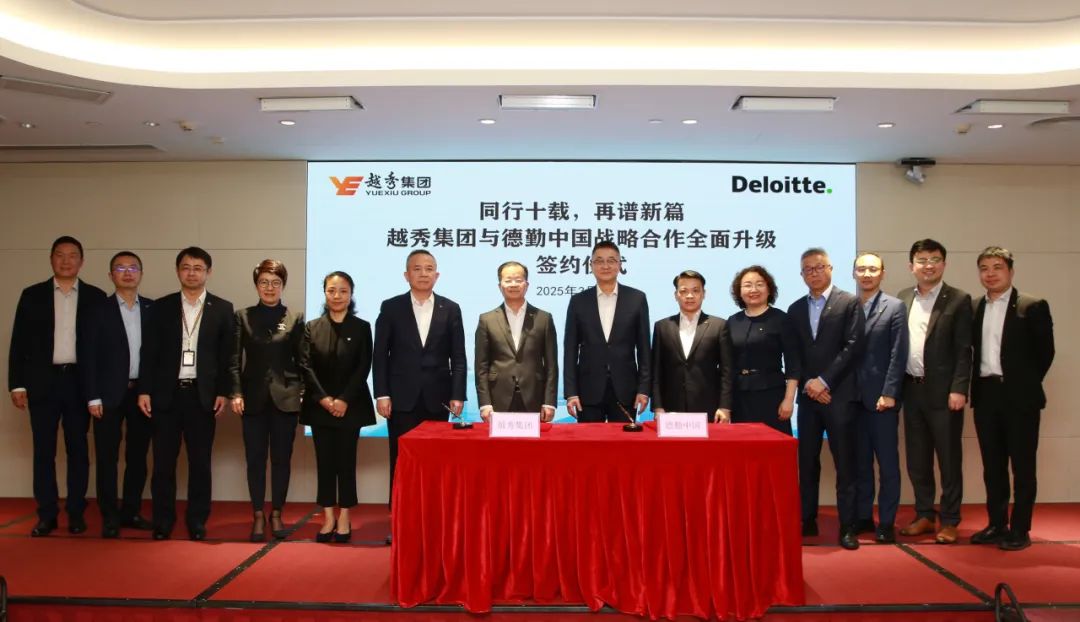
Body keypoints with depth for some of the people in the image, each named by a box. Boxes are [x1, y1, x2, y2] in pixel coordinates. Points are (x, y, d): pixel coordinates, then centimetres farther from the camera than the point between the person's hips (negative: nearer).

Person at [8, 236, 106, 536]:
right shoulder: (32, 295, 6)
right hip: (42, 381, 1)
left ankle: (76, 512, 14)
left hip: (80, 382, 0)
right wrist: (17, 384, -3)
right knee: (43, 451, 3)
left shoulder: (95, 296, 4)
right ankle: (47, 514, 11)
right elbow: (20, 342, 4)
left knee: (78, 450, 6)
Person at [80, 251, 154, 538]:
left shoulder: (154, 309, 6)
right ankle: (110, 517, 11)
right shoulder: (99, 310, 0)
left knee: (138, 456, 9)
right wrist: (93, 397, -8)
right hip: (110, 393, -2)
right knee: (107, 457, 2)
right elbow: (89, 356, -2)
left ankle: (131, 511, 20)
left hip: (144, 392, 2)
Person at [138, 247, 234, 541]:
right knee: (163, 462, 4)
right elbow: (149, 352, 5)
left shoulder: (222, 309, 4)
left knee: (200, 462, 5)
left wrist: (223, 392, -3)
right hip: (166, 394, 1)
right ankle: (163, 521, 15)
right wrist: (144, 390, -2)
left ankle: (197, 521, 14)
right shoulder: (162, 307, 7)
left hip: (203, 395, -1)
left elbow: (227, 355, 3)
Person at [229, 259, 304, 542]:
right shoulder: (243, 316, 6)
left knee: (281, 458, 6)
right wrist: (236, 393, -9)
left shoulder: (296, 318, 5)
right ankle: (258, 516, 15)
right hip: (254, 398, 0)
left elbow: (301, 359, 4)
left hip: (285, 397, 0)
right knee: (255, 459, 5)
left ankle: (276, 515, 18)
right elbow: (235, 359, 2)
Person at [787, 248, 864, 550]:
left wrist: (824, 381, -13)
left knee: (845, 463, -1)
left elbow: (853, 346, -8)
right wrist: (808, 384, -5)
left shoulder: (850, 303, 1)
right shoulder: (795, 309, 13)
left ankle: (847, 527, 5)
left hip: (839, 395, -4)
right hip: (808, 396, 4)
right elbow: (793, 354, 10)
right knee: (807, 462, 7)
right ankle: (807, 520, 16)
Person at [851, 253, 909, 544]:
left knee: (888, 463, 3)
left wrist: (888, 393, -12)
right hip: (853, 397, 3)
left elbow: (898, 355, -5)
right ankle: (862, 517, 18)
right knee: (859, 462, 9)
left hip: (882, 397, -3)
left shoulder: (895, 307, 0)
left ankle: (886, 522, 10)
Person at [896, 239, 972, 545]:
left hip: (943, 392, -5)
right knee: (917, 459, 12)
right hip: (912, 390, 5)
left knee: (949, 459, 4)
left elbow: (963, 350, -8)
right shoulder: (902, 299, 9)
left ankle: (949, 521, 15)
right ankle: (924, 516, 24)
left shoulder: (958, 300, -4)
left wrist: (958, 389, -14)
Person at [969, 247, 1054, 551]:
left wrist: (1026, 383, -1)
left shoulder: (1032, 306, -4)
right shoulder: (974, 308, 9)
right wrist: (977, 384, 2)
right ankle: (996, 525, 20)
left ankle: (1020, 530, 10)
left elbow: (1045, 351, -3)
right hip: (985, 395, 5)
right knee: (992, 465, 11)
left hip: (1019, 397, -4)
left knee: (1022, 466, 2)